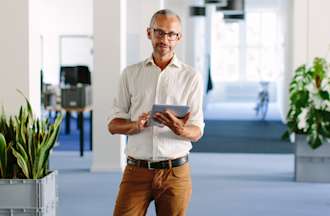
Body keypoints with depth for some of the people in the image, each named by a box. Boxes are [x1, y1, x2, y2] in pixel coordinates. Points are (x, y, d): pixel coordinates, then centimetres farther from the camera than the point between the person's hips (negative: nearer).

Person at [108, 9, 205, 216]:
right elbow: (113, 125, 7)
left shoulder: (191, 77, 3)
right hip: (136, 170, 0)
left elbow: (197, 132, 1)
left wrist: (180, 130, -23)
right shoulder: (130, 73, 8)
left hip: (175, 172, 0)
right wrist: (136, 125, -15)